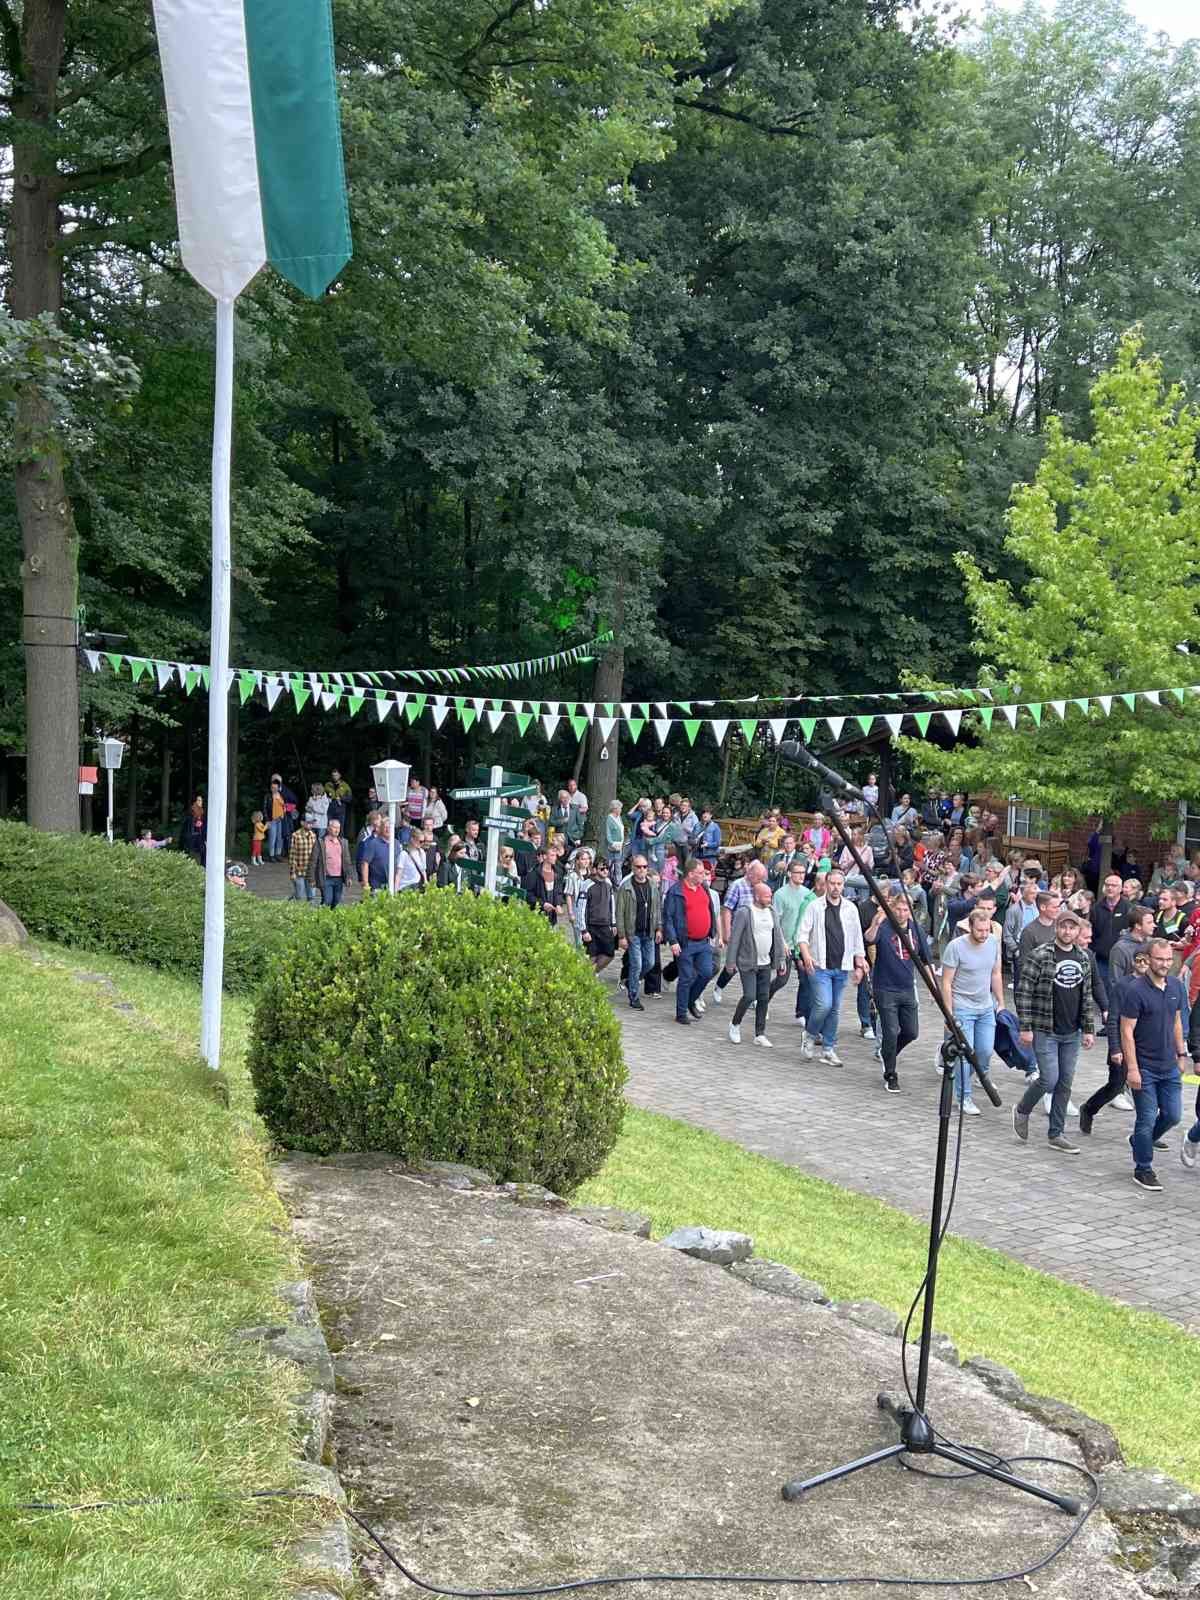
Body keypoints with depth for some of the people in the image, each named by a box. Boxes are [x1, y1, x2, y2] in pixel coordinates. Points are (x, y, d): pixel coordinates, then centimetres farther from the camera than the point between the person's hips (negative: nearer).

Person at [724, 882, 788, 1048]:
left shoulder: (772, 912, 7)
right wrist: (731, 962, -10)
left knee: (764, 999, 6)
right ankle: (735, 1023, 13)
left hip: (765, 964, 6)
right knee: (749, 996, -11)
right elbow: (734, 938, -9)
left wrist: (781, 961, 9)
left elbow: (778, 938, 12)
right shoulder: (744, 913, -11)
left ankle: (760, 1034, 14)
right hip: (747, 964, -6)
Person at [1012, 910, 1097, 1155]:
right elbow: (1023, 992, -10)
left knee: (1065, 1084, 8)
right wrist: (1025, 1027, -13)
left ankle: (1056, 1135, 17)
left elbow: (1087, 997, 14)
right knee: (1049, 1079, -10)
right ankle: (1022, 1110, 18)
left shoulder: (1083, 959, 8)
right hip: (1045, 1031, -6)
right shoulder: (1040, 956, -11)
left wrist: (1088, 1029, 10)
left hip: (1072, 1034, 6)